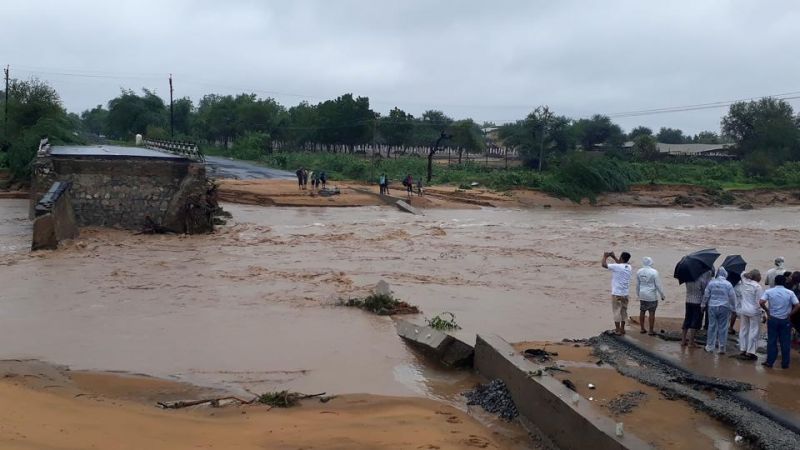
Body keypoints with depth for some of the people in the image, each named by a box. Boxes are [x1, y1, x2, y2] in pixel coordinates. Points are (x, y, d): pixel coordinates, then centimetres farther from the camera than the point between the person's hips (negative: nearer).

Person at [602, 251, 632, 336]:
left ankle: (618, 330, 6)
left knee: (616, 311, 2)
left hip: (617, 294, -6)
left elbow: (604, 265, -20)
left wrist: (605, 256, -3)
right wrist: (614, 257, 23)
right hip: (625, 294, 6)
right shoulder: (629, 267, 2)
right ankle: (622, 329, 24)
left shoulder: (617, 267, -20)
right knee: (624, 311, 15)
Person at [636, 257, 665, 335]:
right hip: (652, 296, -5)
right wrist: (662, 295, -1)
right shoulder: (654, 272, -14)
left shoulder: (639, 272, 1)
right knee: (652, 313, 1)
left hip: (642, 296, 5)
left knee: (642, 311, 14)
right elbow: (658, 285, -11)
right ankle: (651, 331, 5)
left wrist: (638, 294, 21)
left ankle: (642, 329, 21)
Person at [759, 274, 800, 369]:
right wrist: (790, 314, 0)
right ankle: (785, 363, 13)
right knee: (785, 342, 8)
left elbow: (761, 303, -16)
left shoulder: (769, 292, -4)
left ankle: (769, 362, 10)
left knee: (772, 341, 7)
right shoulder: (790, 293, -3)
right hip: (785, 320, 0)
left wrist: (767, 311, -2)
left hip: (772, 319, 0)